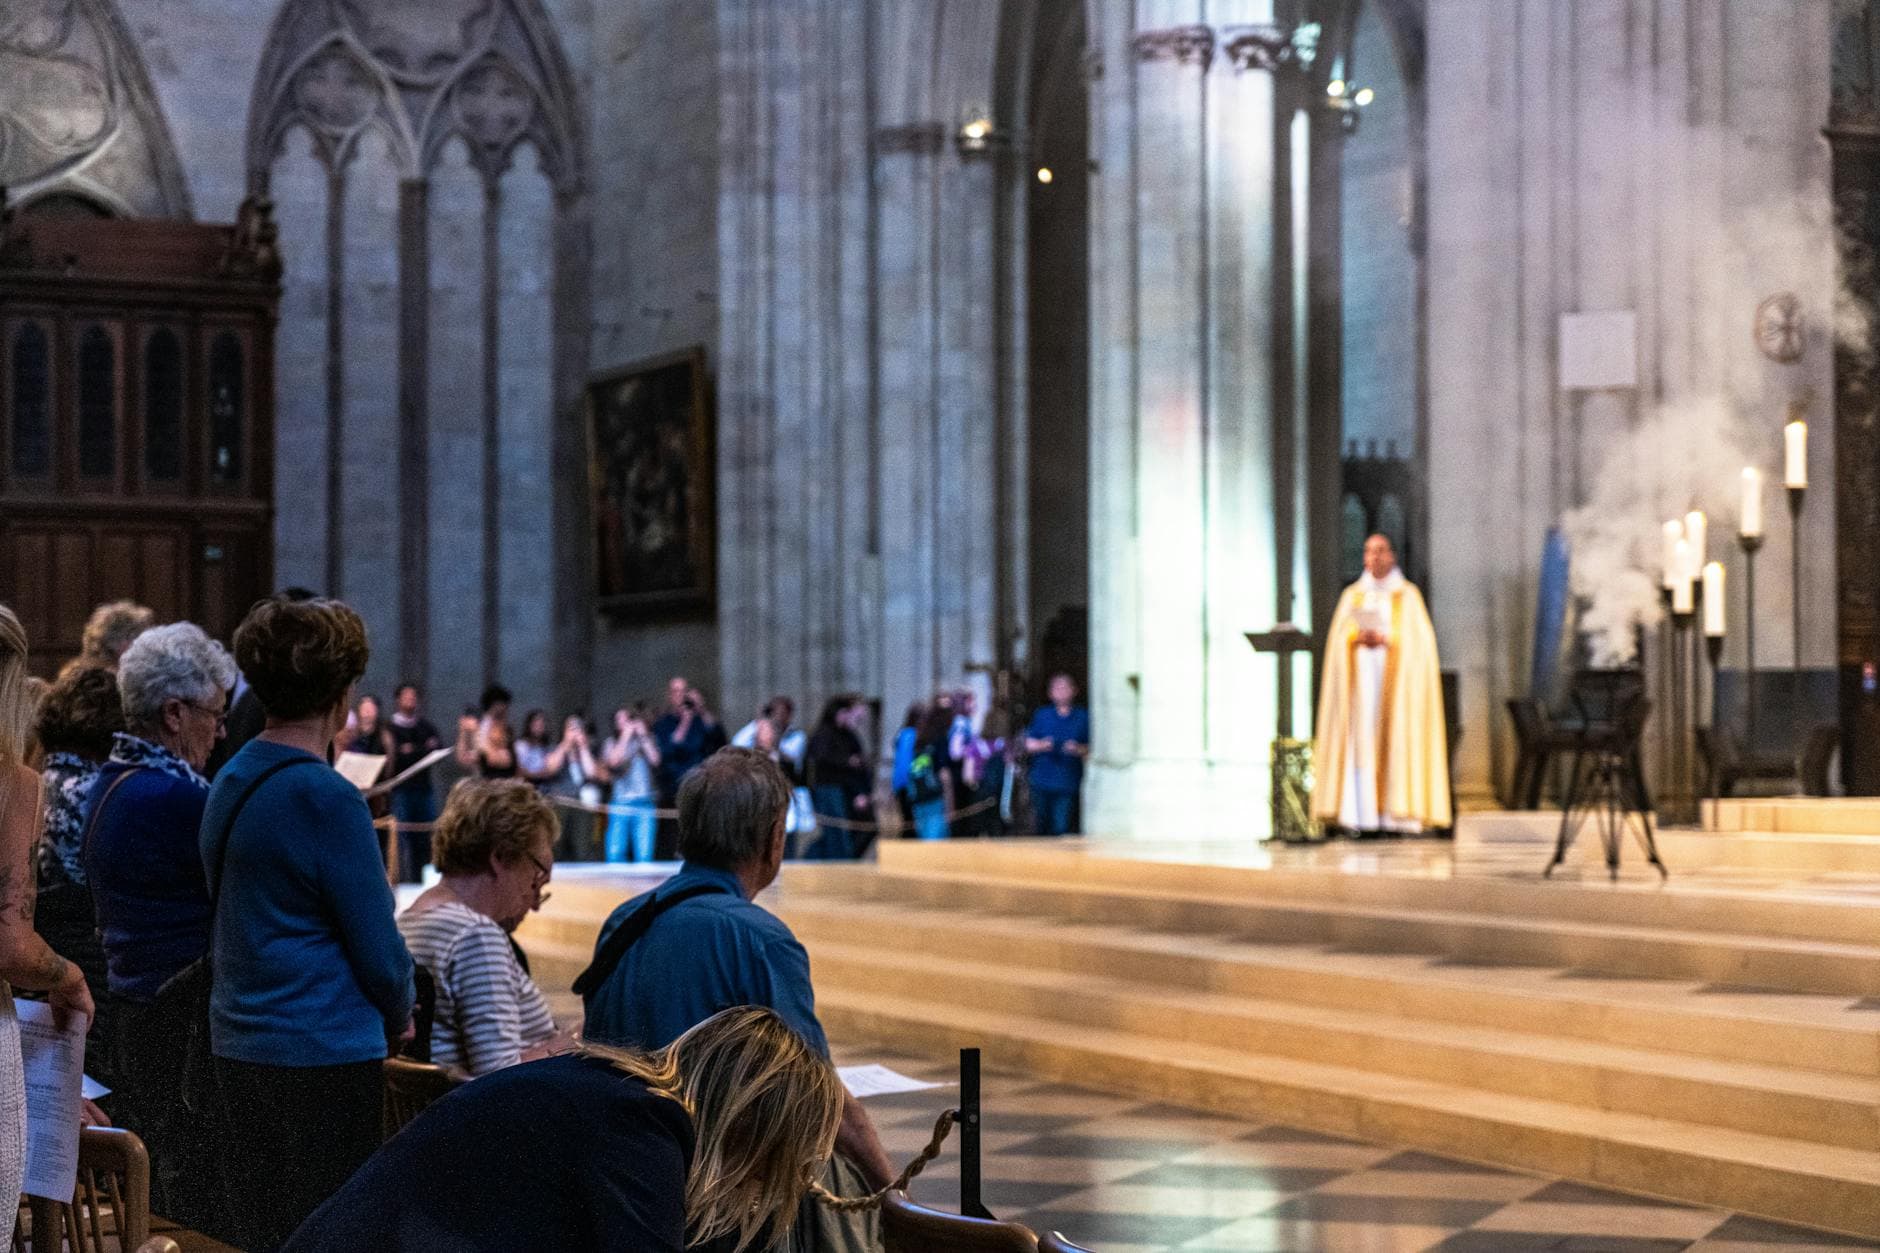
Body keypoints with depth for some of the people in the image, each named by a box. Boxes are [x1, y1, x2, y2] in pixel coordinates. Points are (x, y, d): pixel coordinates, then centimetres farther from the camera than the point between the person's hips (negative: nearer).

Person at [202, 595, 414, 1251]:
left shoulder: (229, 783, 9)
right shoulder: (325, 798, -17)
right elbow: (378, 947, -13)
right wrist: (399, 1018, 7)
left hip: (238, 1046, 8)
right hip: (324, 1051, -8)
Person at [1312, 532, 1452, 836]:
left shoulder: (1408, 595, 6)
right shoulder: (1352, 596, 13)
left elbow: (1420, 638, -2)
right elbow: (1338, 638, 5)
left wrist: (1386, 639, -17)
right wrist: (1359, 638, -15)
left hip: (1396, 681, -2)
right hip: (1360, 680, 2)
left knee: (1397, 743, -8)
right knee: (1360, 743, -5)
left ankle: (1398, 815, -8)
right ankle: (1362, 815, -7)